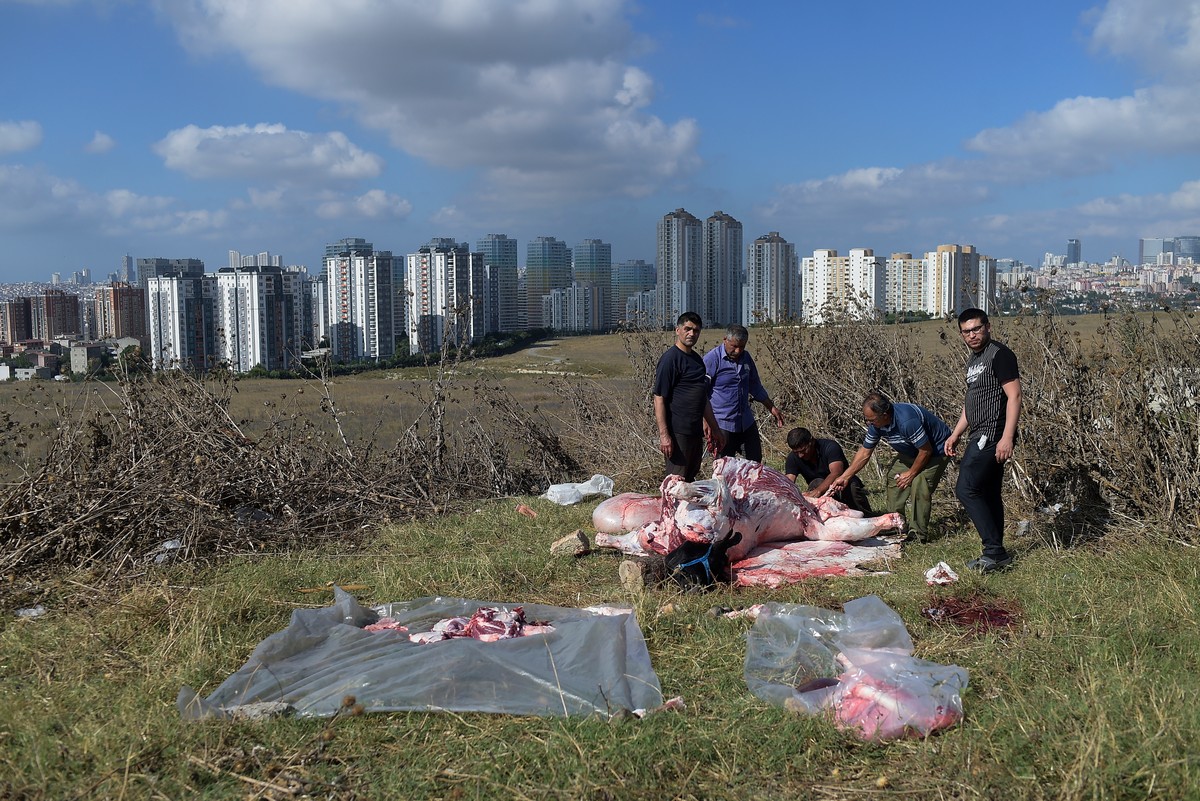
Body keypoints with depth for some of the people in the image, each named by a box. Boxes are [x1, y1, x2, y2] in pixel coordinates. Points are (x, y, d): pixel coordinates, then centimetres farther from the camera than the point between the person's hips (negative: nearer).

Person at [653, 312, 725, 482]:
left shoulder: (696, 359, 16)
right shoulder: (670, 358, -11)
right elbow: (659, 398, -15)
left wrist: (714, 429, 24)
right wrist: (664, 435, -20)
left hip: (696, 432, 9)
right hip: (678, 433, -9)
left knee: (690, 480, 13)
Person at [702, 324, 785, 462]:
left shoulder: (746, 358, 8)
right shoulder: (711, 360, -13)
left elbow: (755, 387, 22)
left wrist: (772, 408, 23)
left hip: (746, 422, 7)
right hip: (722, 424, -6)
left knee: (755, 461, 12)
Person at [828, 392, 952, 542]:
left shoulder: (907, 421, -40)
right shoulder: (876, 424, -14)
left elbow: (926, 450, -29)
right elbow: (864, 453, -2)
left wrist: (911, 474, -16)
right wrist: (844, 477, -4)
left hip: (937, 449, -8)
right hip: (912, 452, 8)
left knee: (919, 487, -22)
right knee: (893, 479, 1)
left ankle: (919, 534, -9)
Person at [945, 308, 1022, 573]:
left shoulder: (1000, 355, -11)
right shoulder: (974, 359, 18)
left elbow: (1014, 396, -18)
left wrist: (1007, 437, -24)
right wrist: (955, 434, 23)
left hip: (993, 436, -10)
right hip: (982, 436, 10)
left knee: (966, 489, -12)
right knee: (988, 494, 11)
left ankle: (995, 551, -8)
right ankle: (995, 554, 17)